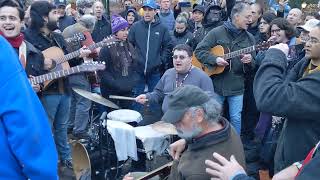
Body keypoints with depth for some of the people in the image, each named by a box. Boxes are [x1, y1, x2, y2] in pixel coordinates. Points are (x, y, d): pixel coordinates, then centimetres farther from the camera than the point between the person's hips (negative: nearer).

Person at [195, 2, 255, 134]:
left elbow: (253, 66, 8)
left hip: (236, 86, 2)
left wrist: (249, 61, -15)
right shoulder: (217, 33, -5)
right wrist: (215, 60, -19)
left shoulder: (249, 38, 5)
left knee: (236, 118, 7)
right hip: (216, 84, -2)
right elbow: (199, 51, -6)